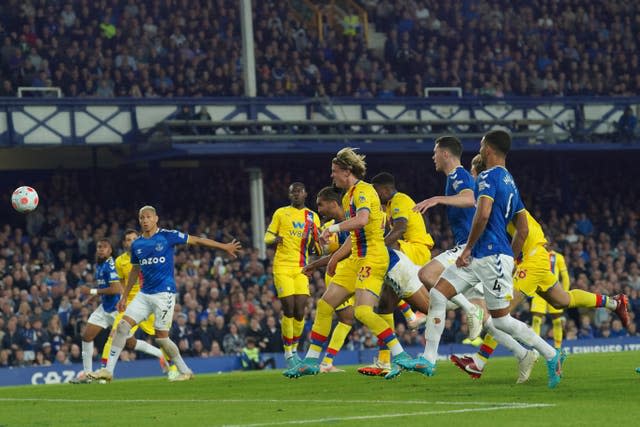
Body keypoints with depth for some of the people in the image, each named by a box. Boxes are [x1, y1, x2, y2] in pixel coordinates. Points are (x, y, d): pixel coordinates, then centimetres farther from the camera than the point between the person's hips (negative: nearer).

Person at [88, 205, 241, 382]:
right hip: (144, 294, 5)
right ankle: (108, 370, -4)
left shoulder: (167, 236, -5)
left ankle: (185, 371, 11)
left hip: (164, 293, -5)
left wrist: (224, 247, -2)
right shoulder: (136, 244, 10)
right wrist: (125, 297, 23)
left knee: (161, 337, -6)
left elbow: (196, 240, -1)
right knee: (122, 326, -6)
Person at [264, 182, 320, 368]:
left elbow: (314, 248, 14)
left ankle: (294, 348, 16)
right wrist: (275, 239, -16)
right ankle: (288, 352, 0)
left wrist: (313, 237, -8)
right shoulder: (281, 213, 8)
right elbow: (267, 236, 7)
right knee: (289, 309, -10)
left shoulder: (312, 217, 14)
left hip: (301, 269, 2)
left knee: (300, 311, -4)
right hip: (282, 267, -2)